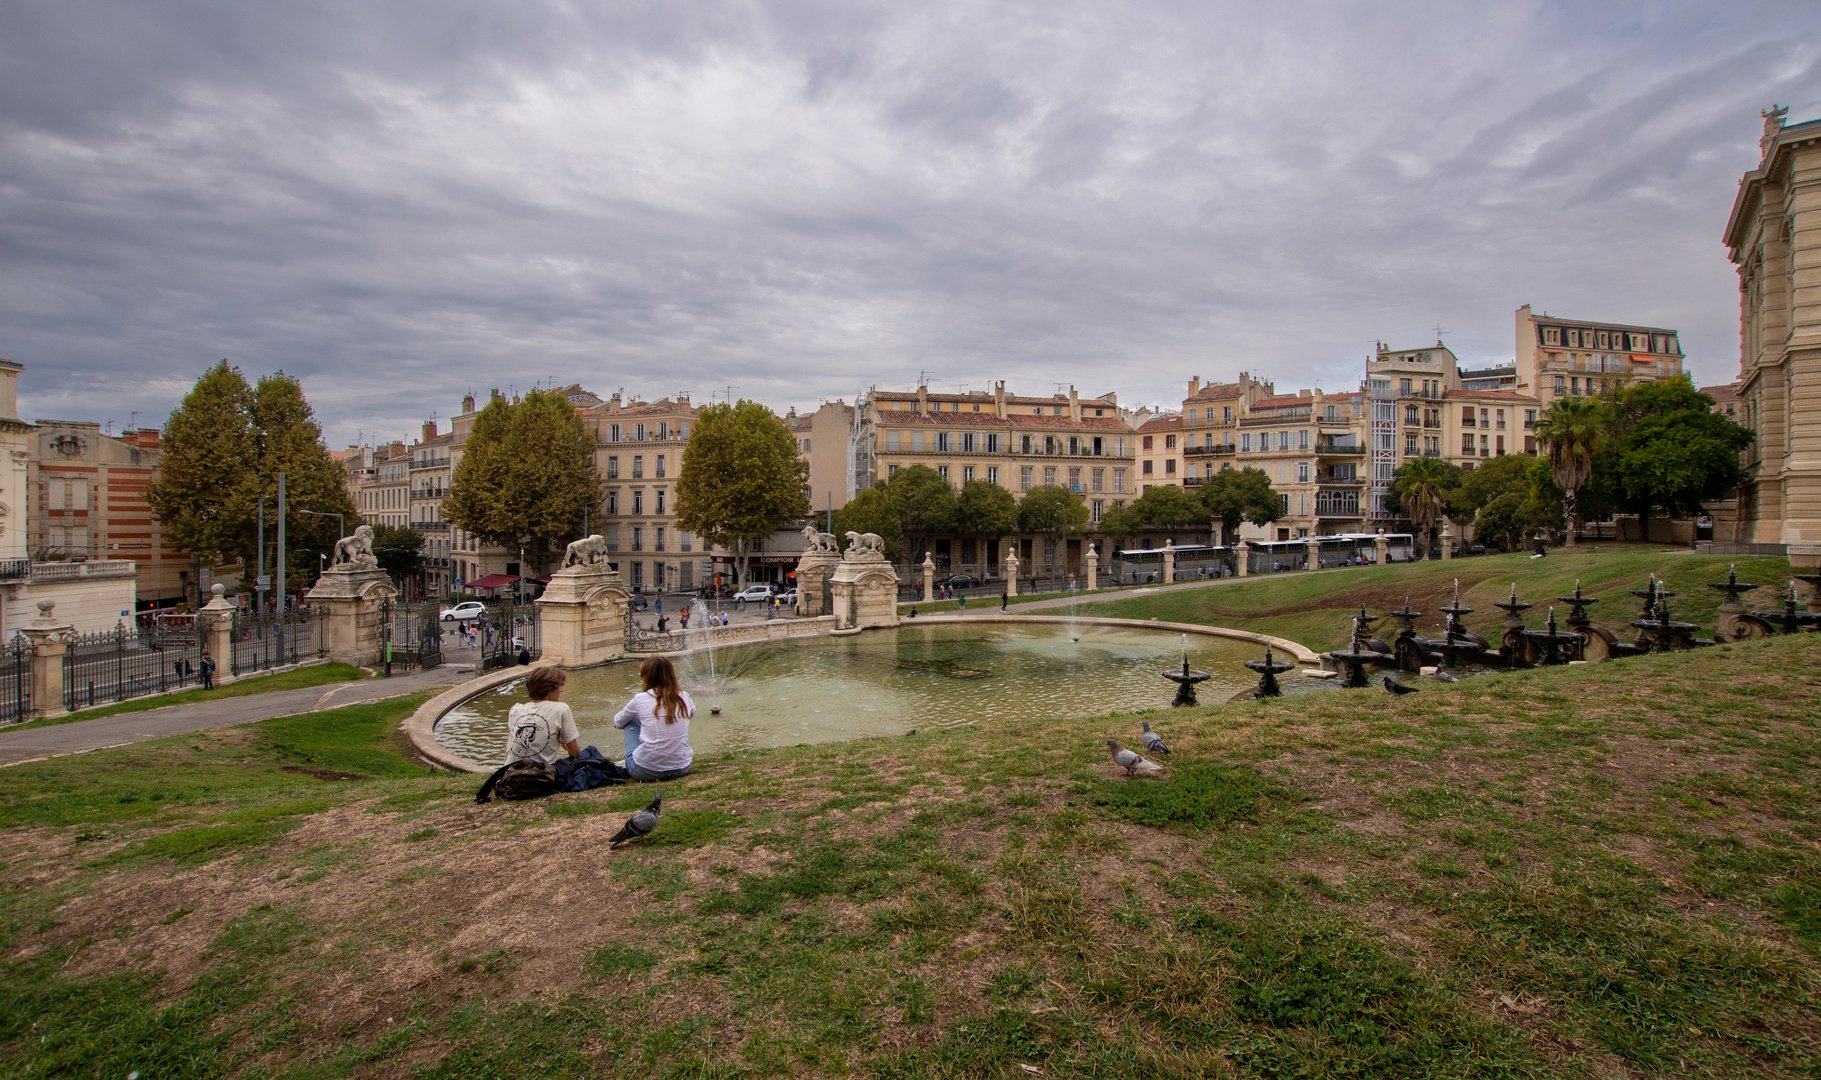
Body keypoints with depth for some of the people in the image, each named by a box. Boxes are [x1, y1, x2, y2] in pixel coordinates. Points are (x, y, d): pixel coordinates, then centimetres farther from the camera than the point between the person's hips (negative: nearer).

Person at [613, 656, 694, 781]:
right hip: (681, 769, 3)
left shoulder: (640, 699, -6)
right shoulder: (684, 698, 1)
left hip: (645, 772, -3)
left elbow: (618, 723, 14)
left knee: (631, 720, 18)